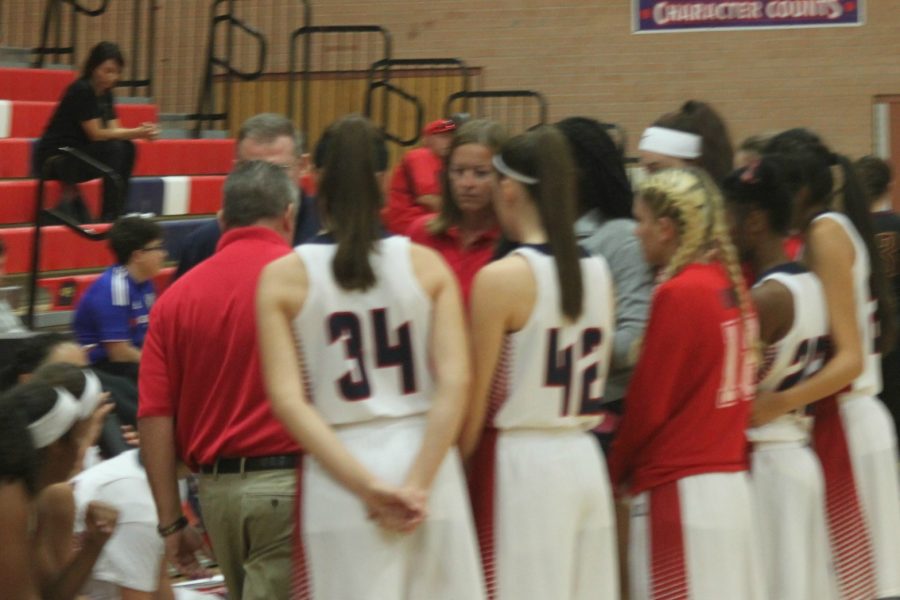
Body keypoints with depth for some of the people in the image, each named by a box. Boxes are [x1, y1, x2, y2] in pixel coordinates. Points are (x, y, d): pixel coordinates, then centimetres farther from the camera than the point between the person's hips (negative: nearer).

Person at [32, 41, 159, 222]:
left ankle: (117, 213, -5)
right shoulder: (81, 90, -19)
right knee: (113, 149, -25)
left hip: (77, 155, 8)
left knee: (127, 148, -6)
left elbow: (112, 131, 0)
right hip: (53, 159, -8)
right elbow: (97, 134, -22)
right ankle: (108, 217, -21)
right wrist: (137, 133, -26)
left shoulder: (105, 93, 6)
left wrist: (143, 132, -18)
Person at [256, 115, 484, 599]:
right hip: (427, 460, 1)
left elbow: (288, 400, -9)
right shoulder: (427, 264, 1)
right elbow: (455, 381, -8)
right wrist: (419, 482, -10)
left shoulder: (283, 277, -1)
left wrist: (368, 486, -11)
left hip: (338, 475, -1)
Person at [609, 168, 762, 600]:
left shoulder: (677, 293, -14)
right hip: (733, 479, 8)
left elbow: (648, 403, -10)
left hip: (681, 491, -8)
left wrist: (616, 471, 3)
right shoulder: (731, 284, 7)